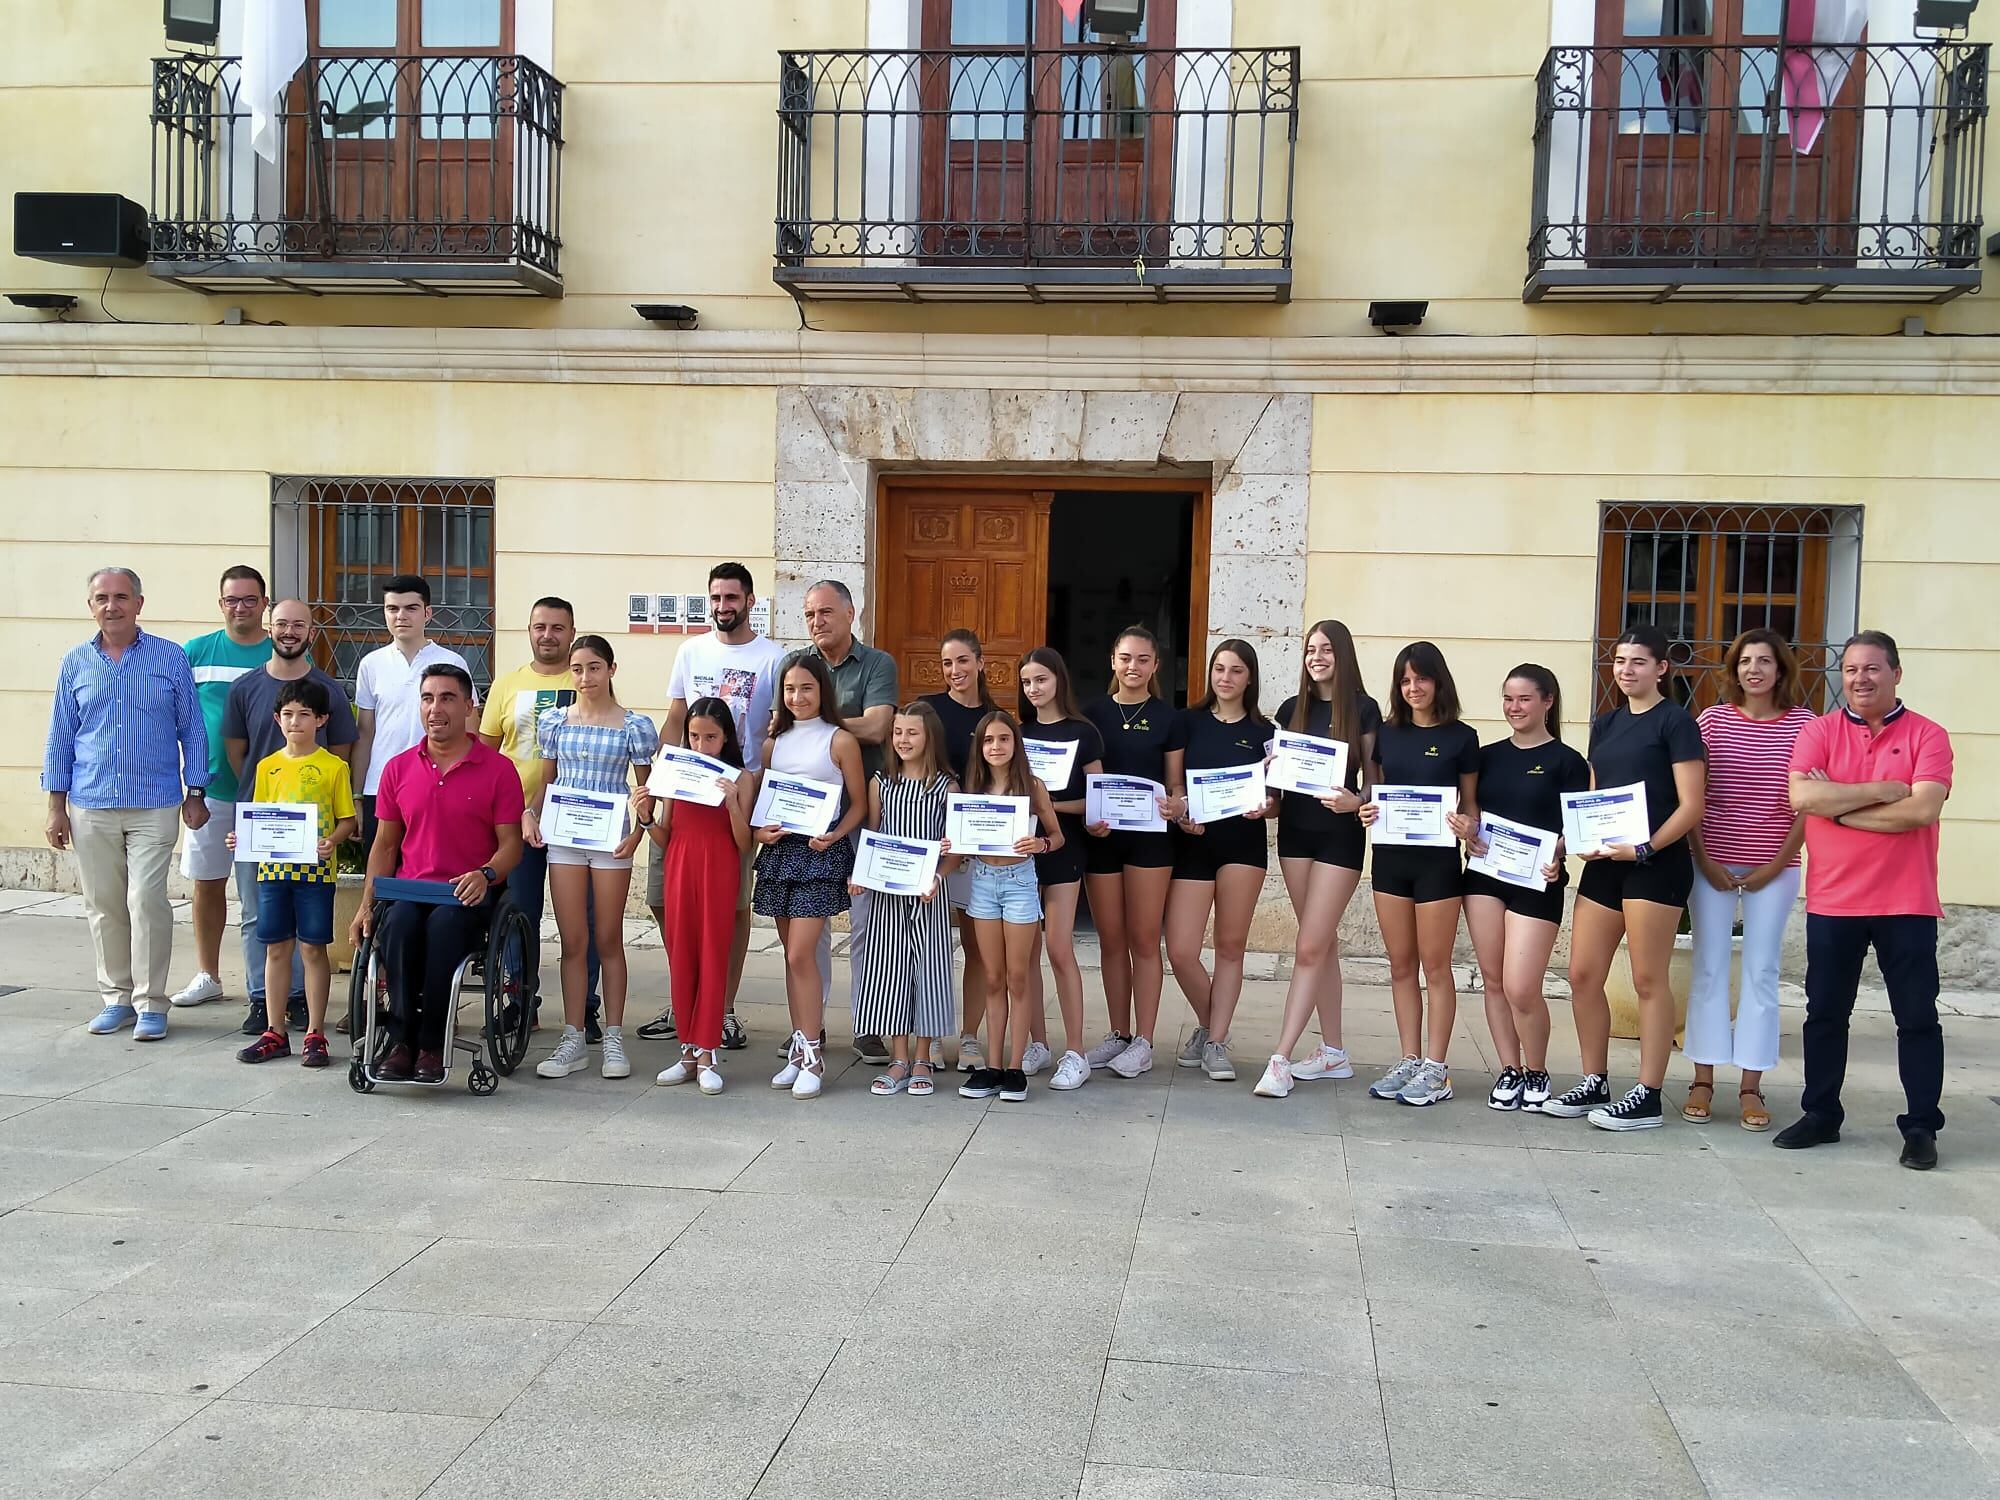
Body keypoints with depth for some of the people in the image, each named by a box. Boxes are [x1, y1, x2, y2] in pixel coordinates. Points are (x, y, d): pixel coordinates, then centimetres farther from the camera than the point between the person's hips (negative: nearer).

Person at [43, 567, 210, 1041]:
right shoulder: (75, 663, 8)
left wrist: (195, 793, 1)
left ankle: (150, 1002, 1)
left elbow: (192, 730, 5)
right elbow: (60, 736, 11)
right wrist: (56, 805, 6)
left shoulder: (171, 658, 2)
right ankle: (117, 997, 18)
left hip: (154, 805, -3)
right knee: (103, 907, 7)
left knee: (147, 901, -9)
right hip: (90, 807, 3)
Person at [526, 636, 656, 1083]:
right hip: (563, 837, 2)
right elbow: (546, 781, 15)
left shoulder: (634, 726, -1)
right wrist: (529, 813, -2)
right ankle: (573, 1040, 10)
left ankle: (613, 1038, 11)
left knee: (609, 940, 4)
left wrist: (638, 832, -12)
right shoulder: (554, 721, 8)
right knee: (573, 942, 4)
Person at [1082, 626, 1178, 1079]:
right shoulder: (1093, 713, 6)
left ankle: (1143, 1042, 6)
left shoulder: (1166, 716, 2)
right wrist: (1086, 819, -10)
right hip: (1101, 836, 2)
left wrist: (1174, 806, -18)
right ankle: (1118, 1035, 18)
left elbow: (1176, 782, 4)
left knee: (1144, 938, 0)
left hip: (1149, 836, -2)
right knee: (1111, 940, 8)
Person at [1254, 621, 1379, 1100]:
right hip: (1296, 830, 5)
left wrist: (1356, 801, -21)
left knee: (1310, 949, -9)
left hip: (1341, 834, -5)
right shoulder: (1292, 709, 9)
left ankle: (1281, 1059, -11)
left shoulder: (1363, 709, -3)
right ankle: (1333, 1052, 20)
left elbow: (1374, 778, -2)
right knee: (1322, 944, 12)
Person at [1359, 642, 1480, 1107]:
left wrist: (1467, 827, -17)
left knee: (1435, 966, 0)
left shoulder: (1461, 737, -1)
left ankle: (1435, 1069, 6)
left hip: (1438, 859, -4)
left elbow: (1470, 803, 4)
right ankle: (1410, 1061, 16)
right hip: (1390, 855, 4)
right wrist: (1366, 811, -5)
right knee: (1401, 966, 8)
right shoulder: (1387, 733, 9)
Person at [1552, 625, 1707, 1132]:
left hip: (1655, 863, -7)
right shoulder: (1606, 724, 16)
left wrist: (1645, 848, -19)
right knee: (1583, 975, 6)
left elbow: (1691, 806, -10)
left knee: (1648, 981, -1)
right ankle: (1594, 1084, 18)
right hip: (1604, 864, 7)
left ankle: (1647, 1096, 6)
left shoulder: (1675, 721, -4)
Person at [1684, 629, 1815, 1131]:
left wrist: (1775, 865, -6)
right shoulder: (1711, 720, 2)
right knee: (1709, 968, 3)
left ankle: (1751, 1087, 10)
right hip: (1712, 865, 1)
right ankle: (1702, 1080, 10)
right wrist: (1704, 860, -5)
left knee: (1761, 972, 4)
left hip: (1773, 869, -1)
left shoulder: (1804, 724, -1)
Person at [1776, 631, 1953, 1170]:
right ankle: (1820, 1115, 23)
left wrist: (1838, 807, -12)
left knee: (1917, 1017, 4)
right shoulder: (1818, 732, 3)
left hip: (1906, 903, -2)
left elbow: (1923, 809, -17)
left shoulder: (1927, 737, -2)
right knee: (1825, 1013, 10)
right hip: (1831, 902, 2)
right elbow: (1802, 796, -13)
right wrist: (1880, 790, -15)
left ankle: (1921, 1126, 14)